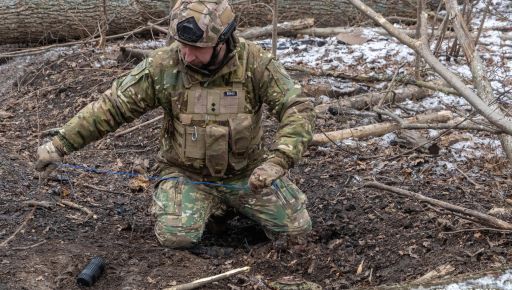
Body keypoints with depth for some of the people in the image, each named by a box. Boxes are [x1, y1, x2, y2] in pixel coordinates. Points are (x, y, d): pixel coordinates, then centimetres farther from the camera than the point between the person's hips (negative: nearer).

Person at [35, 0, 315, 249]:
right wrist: (59, 144, -16)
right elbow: (111, 107, -12)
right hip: (187, 173, -1)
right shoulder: (163, 66, -18)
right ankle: (195, 201, 12)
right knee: (176, 235, -25)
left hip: (247, 171, 1)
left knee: (296, 227, -5)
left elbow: (298, 109, -21)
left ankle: (235, 198, 23)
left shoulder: (254, 62, -19)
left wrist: (277, 161, -36)